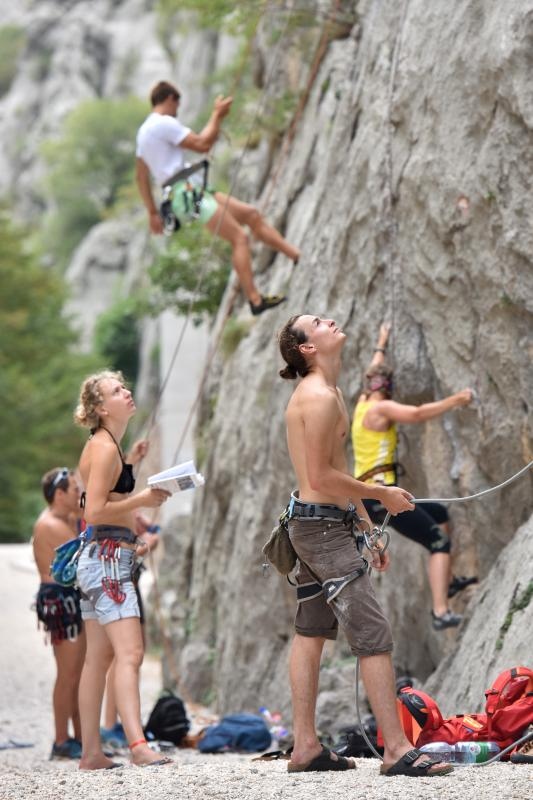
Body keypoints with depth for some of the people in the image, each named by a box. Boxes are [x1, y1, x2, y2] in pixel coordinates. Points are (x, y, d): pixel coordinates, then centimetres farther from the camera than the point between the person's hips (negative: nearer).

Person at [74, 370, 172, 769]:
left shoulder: (106, 446, 18)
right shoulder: (104, 449, -13)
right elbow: (95, 511, -20)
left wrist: (130, 540, 20)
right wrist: (142, 500, -14)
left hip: (101, 558, 11)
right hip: (108, 559, -11)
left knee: (99, 658, 9)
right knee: (130, 654, -19)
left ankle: (91, 752, 11)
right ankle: (138, 745, -28)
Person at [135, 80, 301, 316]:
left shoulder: (144, 130, 19)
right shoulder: (164, 124, -12)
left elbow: (141, 177, 21)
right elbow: (202, 144, -14)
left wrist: (152, 212, 22)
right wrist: (217, 115, -2)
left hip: (192, 192, 10)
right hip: (186, 192, -10)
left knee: (252, 214, 11)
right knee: (239, 237, -15)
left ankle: (298, 256, 12)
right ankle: (255, 300, -19)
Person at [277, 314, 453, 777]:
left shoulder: (326, 394, 17)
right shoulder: (320, 398, -17)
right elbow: (320, 477, -21)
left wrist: (367, 530, 21)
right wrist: (381, 495, -12)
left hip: (319, 525, 11)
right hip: (323, 526, -11)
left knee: (311, 633, 11)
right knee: (374, 634, -12)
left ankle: (306, 747, 15)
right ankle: (398, 750, -12)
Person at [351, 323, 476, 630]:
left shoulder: (364, 404, 16)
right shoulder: (380, 409, -9)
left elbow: (375, 373, 36)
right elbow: (418, 414, -26)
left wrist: (381, 345, 49)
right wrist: (454, 400, -24)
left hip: (373, 497, 10)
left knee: (441, 514, 25)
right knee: (439, 541, -16)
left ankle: (448, 581, 24)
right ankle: (441, 612, -30)